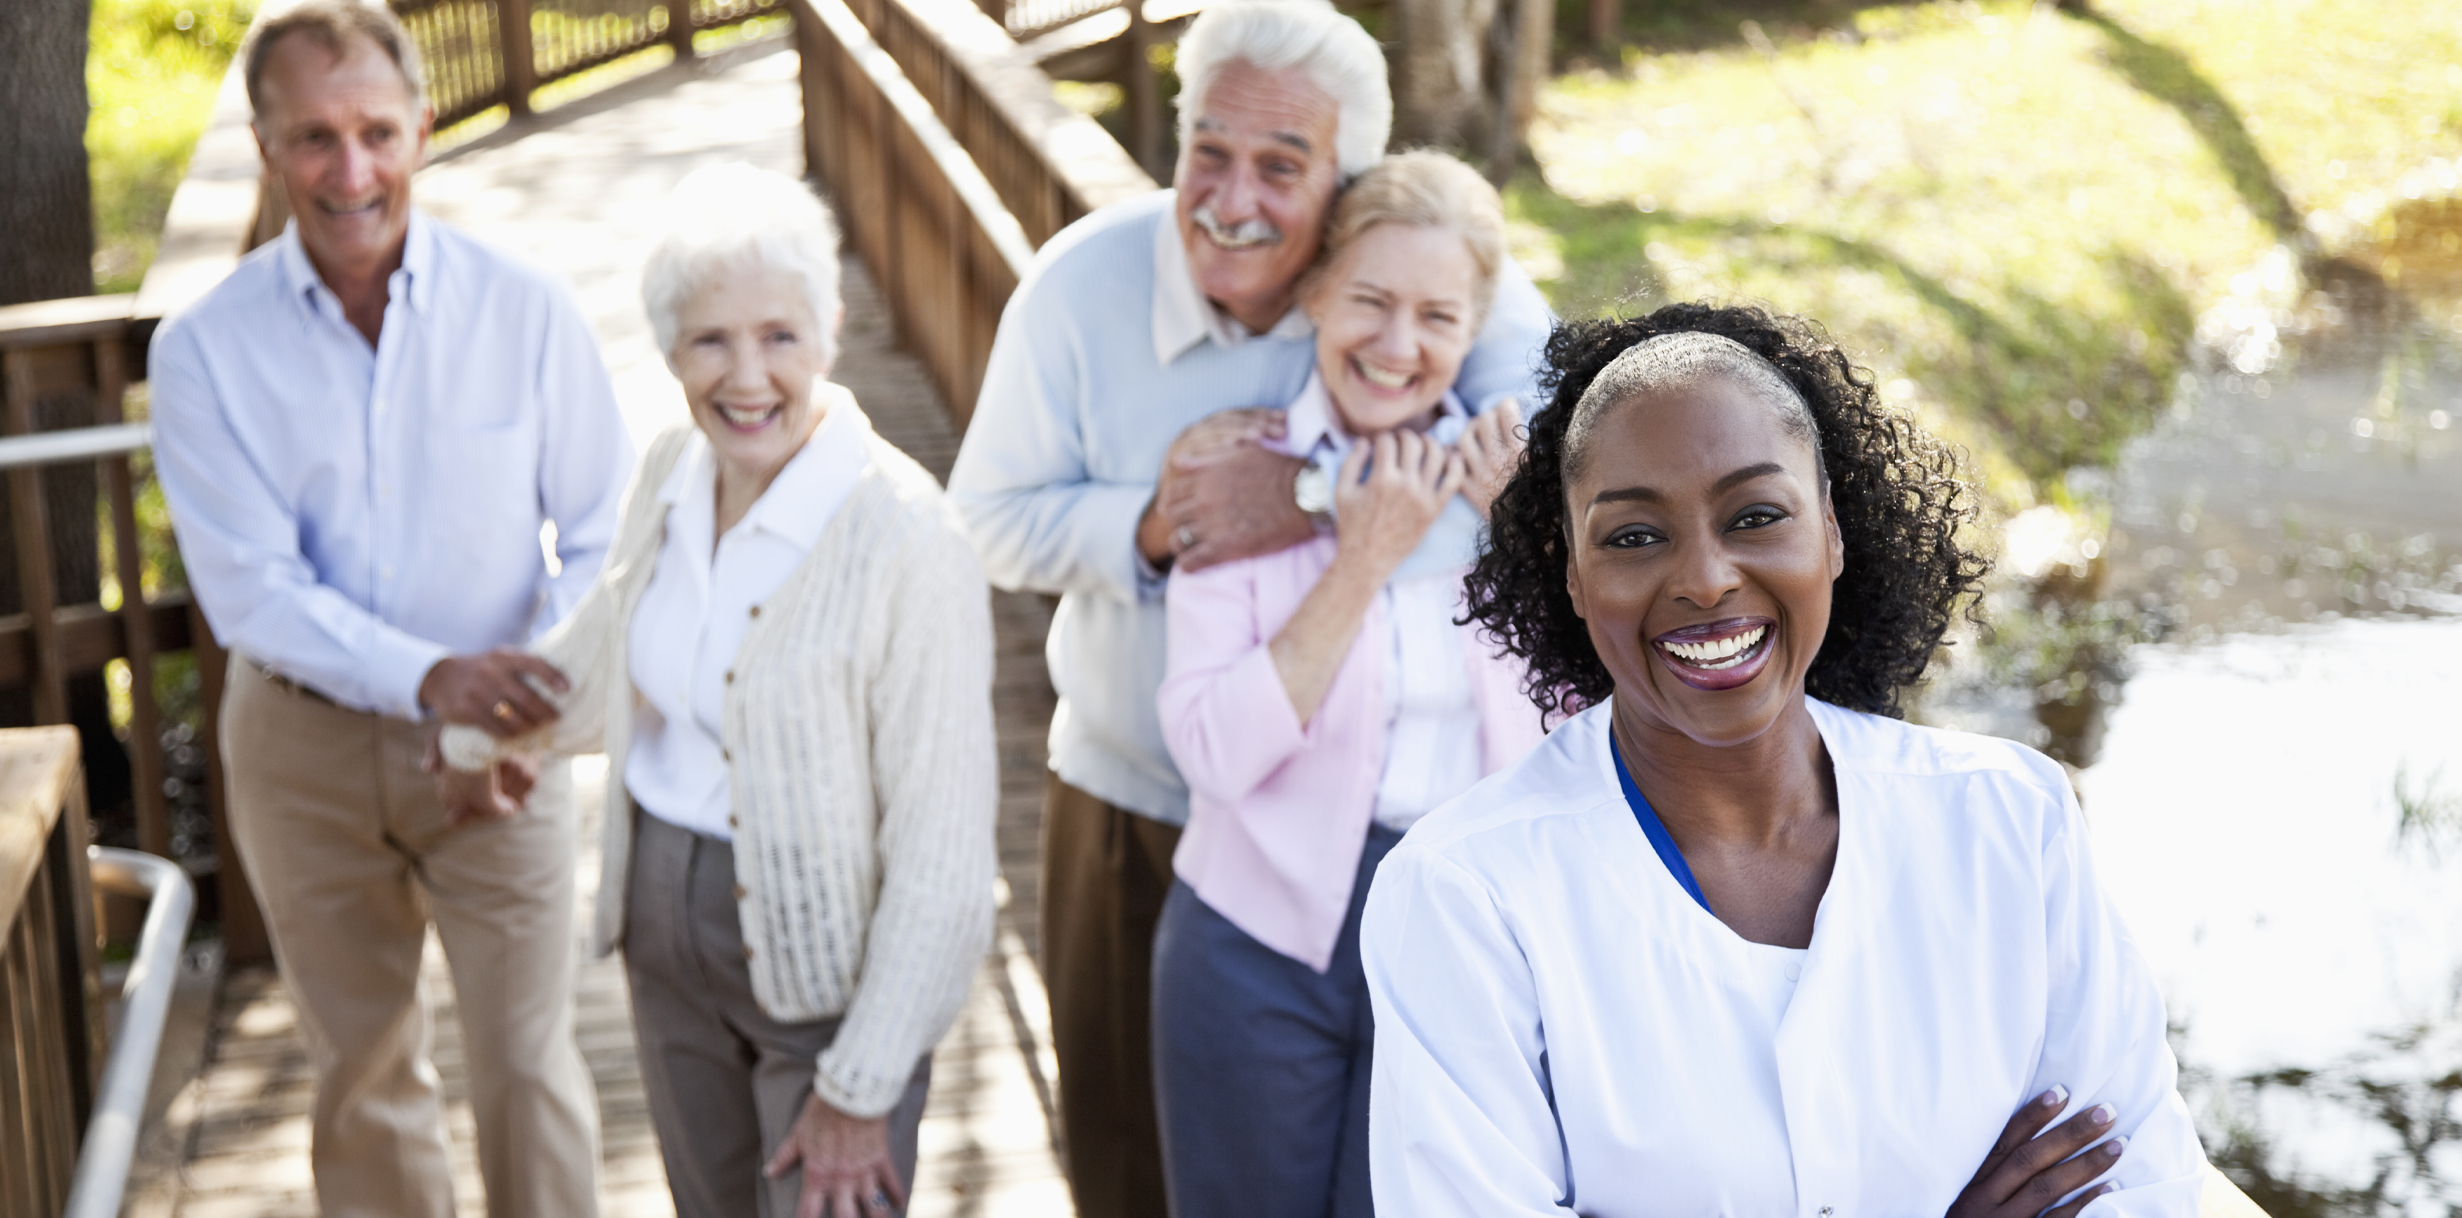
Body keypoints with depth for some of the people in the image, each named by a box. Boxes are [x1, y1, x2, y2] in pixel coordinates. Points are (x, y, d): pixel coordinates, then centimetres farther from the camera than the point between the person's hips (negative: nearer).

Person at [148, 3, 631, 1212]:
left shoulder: (525, 313, -9)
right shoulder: (205, 349, -9)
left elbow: (601, 538, -3)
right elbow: (248, 586, -14)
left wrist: (539, 692, -21)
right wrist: (426, 677, -29)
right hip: (304, 747, 1)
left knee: (526, 1063, 4)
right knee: (360, 1067, 17)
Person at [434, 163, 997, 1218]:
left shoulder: (905, 540, -24)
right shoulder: (672, 471, -2)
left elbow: (942, 860, -21)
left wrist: (861, 1089, -18)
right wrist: (475, 732, 29)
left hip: (831, 965, -7)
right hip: (666, 927, 7)